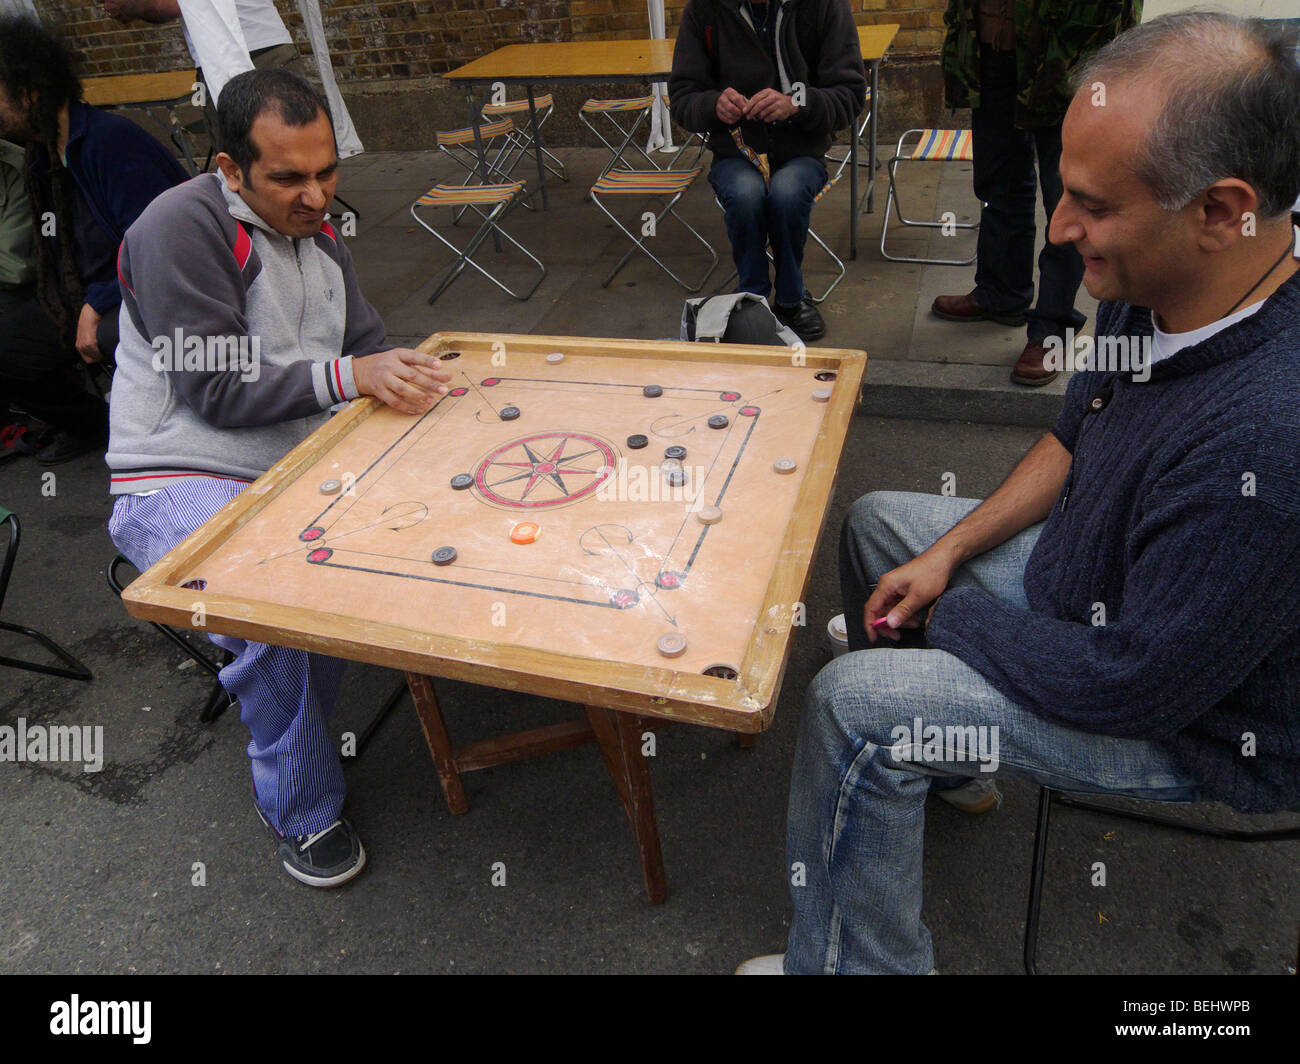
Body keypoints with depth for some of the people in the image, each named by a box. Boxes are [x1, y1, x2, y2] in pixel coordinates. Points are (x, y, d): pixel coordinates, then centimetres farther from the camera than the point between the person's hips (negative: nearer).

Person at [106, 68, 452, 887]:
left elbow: (365, 341, 14)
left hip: (299, 469, 7)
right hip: (184, 482, -7)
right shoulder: (181, 227, -12)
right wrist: (349, 376, -26)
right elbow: (216, 391, -18)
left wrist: (402, 373, -9)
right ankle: (303, 812, -7)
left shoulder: (316, 232, 13)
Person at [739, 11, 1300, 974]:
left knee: (854, 704, -22)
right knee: (877, 522, 16)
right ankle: (942, 763, 33)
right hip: (1085, 573, 9)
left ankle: (853, 961, 5)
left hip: (1189, 722, -9)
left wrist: (953, 613, -16)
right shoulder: (1153, 291, -10)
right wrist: (950, 552, -2)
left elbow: (1134, 684, -31)